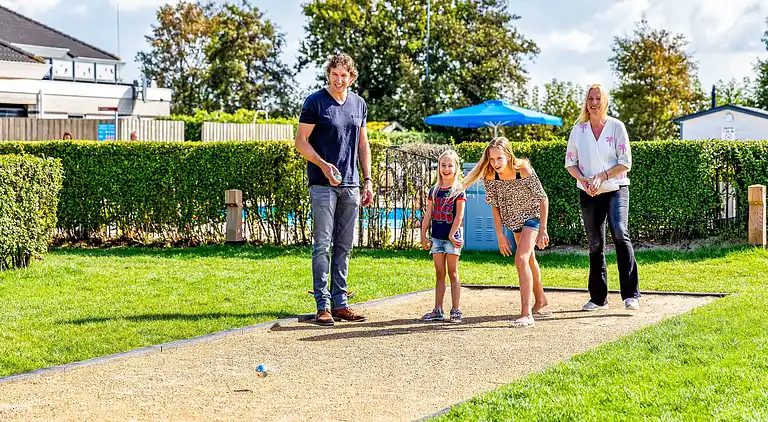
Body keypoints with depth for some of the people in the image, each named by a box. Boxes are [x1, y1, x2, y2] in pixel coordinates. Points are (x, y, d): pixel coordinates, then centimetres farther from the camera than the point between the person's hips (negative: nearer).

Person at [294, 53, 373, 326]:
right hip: (322, 184, -5)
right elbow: (301, 141, -5)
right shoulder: (315, 102, -3)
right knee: (323, 245, -6)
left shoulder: (359, 104, 13)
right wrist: (323, 165, -19)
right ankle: (323, 306, -4)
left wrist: (367, 180, 11)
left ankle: (340, 303, 13)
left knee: (344, 246, 7)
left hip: (350, 185, 5)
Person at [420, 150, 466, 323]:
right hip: (437, 237, 5)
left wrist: (452, 235, -14)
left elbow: (459, 216, -9)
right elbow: (428, 214, 10)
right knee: (439, 274, 8)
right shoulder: (434, 191, 9)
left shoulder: (458, 191, -4)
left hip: (452, 237, -4)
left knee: (453, 273, 0)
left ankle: (455, 310, 3)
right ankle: (438, 310, 11)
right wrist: (423, 235, 6)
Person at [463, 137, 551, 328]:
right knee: (529, 260, 22)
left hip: (532, 216, -6)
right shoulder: (490, 176, -20)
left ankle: (526, 313, -26)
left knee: (521, 258, -24)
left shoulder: (524, 171, -31)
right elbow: (495, 206, -9)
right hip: (514, 220, 6)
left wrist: (543, 230, -21)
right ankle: (541, 304, 43)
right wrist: (500, 236, -10)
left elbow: (543, 199, -21)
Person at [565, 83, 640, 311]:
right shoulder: (578, 129, 7)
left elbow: (625, 163, -3)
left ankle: (631, 294, -23)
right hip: (588, 194, 3)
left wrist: (601, 176, -15)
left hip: (616, 189, -3)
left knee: (620, 234, -23)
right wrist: (583, 180, -8)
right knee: (595, 245, 8)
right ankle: (598, 297, 16)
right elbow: (570, 162, 10)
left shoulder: (616, 126, 0)